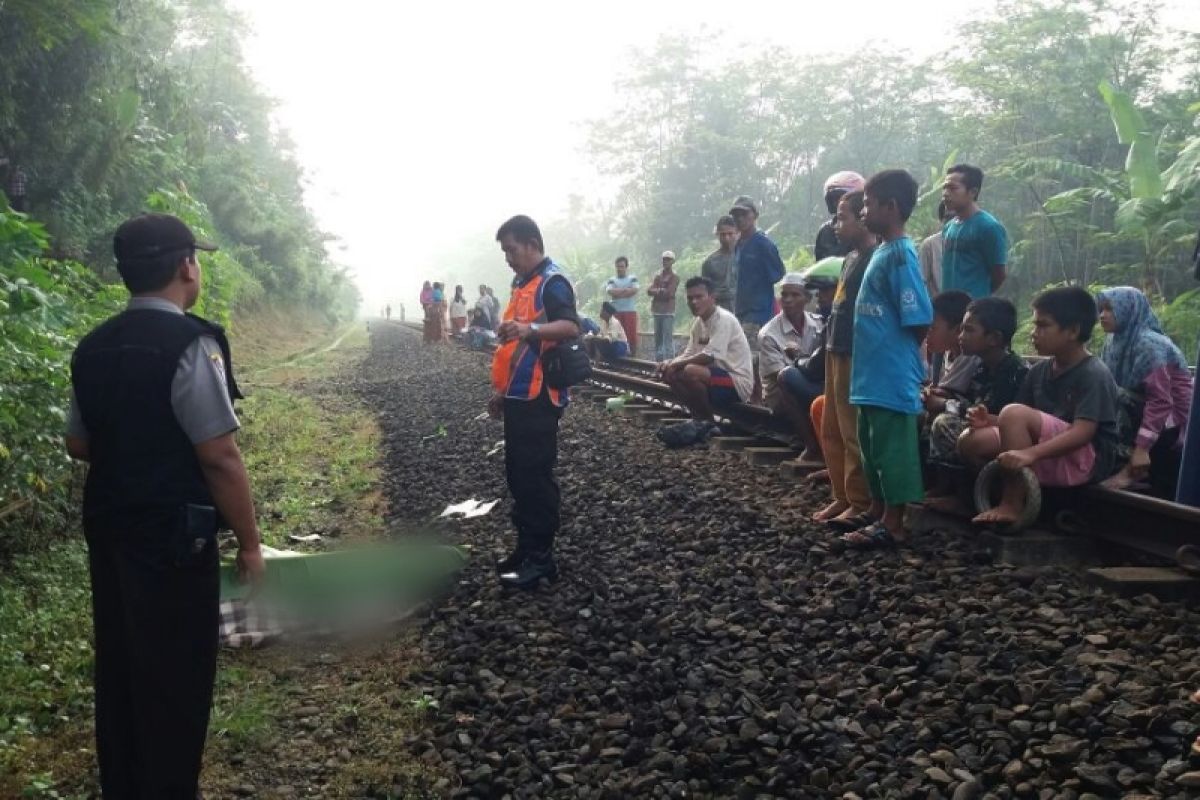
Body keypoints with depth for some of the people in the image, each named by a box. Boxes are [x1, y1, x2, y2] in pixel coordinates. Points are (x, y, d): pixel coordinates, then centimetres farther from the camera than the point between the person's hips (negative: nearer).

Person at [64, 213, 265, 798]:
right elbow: (219, 458, -20)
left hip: (107, 530, 8)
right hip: (172, 537, -8)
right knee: (176, 678, 6)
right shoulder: (189, 343, -18)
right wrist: (249, 544, -11)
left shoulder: (94, 347, 6)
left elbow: (78, 444, 15)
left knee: (119, 669, 19)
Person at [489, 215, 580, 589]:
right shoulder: (522, 283, 19)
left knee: (535, 476, -7)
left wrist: (529, 329, -42)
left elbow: (571, 327, -26)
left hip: (538, 396, -10)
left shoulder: (552, 282, -10)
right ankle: (527, 548, 22)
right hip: (518, 394, 10)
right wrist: (501, 390, 26)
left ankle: (542, 558, 0)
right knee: (518, 474, 13)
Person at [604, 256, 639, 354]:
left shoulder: (632, 278, 11)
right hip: (616, 312, 1)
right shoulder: (611, 280, 12)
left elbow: (634, 290, -8)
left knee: (632, 335, -6)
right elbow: (610, 291, -8)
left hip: (630, 311, -1)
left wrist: (617, 293, -6)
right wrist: (626, 289, -7)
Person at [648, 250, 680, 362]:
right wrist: (661, 291, -8)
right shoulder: (657, 276, 15)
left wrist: (656, 291, -1)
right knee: (657, 338, 10)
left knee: (668, 339, -12)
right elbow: (649, 291, 5)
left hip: (668, 312, -6)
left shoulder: (674, 277, -1)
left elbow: (669, 293, -12)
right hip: (657, 311, 6)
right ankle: (658, 361, 15)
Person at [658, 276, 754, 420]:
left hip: (738, 382, -9)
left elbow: (709, 356, -25)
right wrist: (670, 363, -10)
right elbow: (688, 354, 10)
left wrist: (676, 364, -17)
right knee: (670, 374, 2)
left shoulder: (723, 319, -17)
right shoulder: (698, 322, 9)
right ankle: (699, 416, 6)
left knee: (690, 371, -30)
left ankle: (707, 421, -11)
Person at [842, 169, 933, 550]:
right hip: (874, 375, 10)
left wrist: (899, 354, -4)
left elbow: (918, 321, -19)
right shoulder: (882, 251, 13)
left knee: (892, 450, -1)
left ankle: (893, 525, 8)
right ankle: (878, 514, 28)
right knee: (873, 448, 17)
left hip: (893, 377, -10)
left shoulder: (900, 254, -16)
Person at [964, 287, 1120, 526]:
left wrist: (1030, 454, -39)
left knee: (1015, 412, -27)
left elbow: (1083, 432, -26)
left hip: (1086, 461, -7)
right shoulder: (1039, 371, 10)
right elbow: (1018, 424, 12)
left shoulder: (1094, 374, -13)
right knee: (973, 441, -11)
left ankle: (1011, 506, -20)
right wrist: (989, 420, -11)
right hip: (1049, 458, 7)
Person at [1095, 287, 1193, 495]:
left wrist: (1142, 448, -35)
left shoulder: (1149, 345, -24)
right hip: (1143, 416, 9)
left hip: (1169, 425, -9)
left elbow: (1160, 401, -30)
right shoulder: (1116, 342, 2)